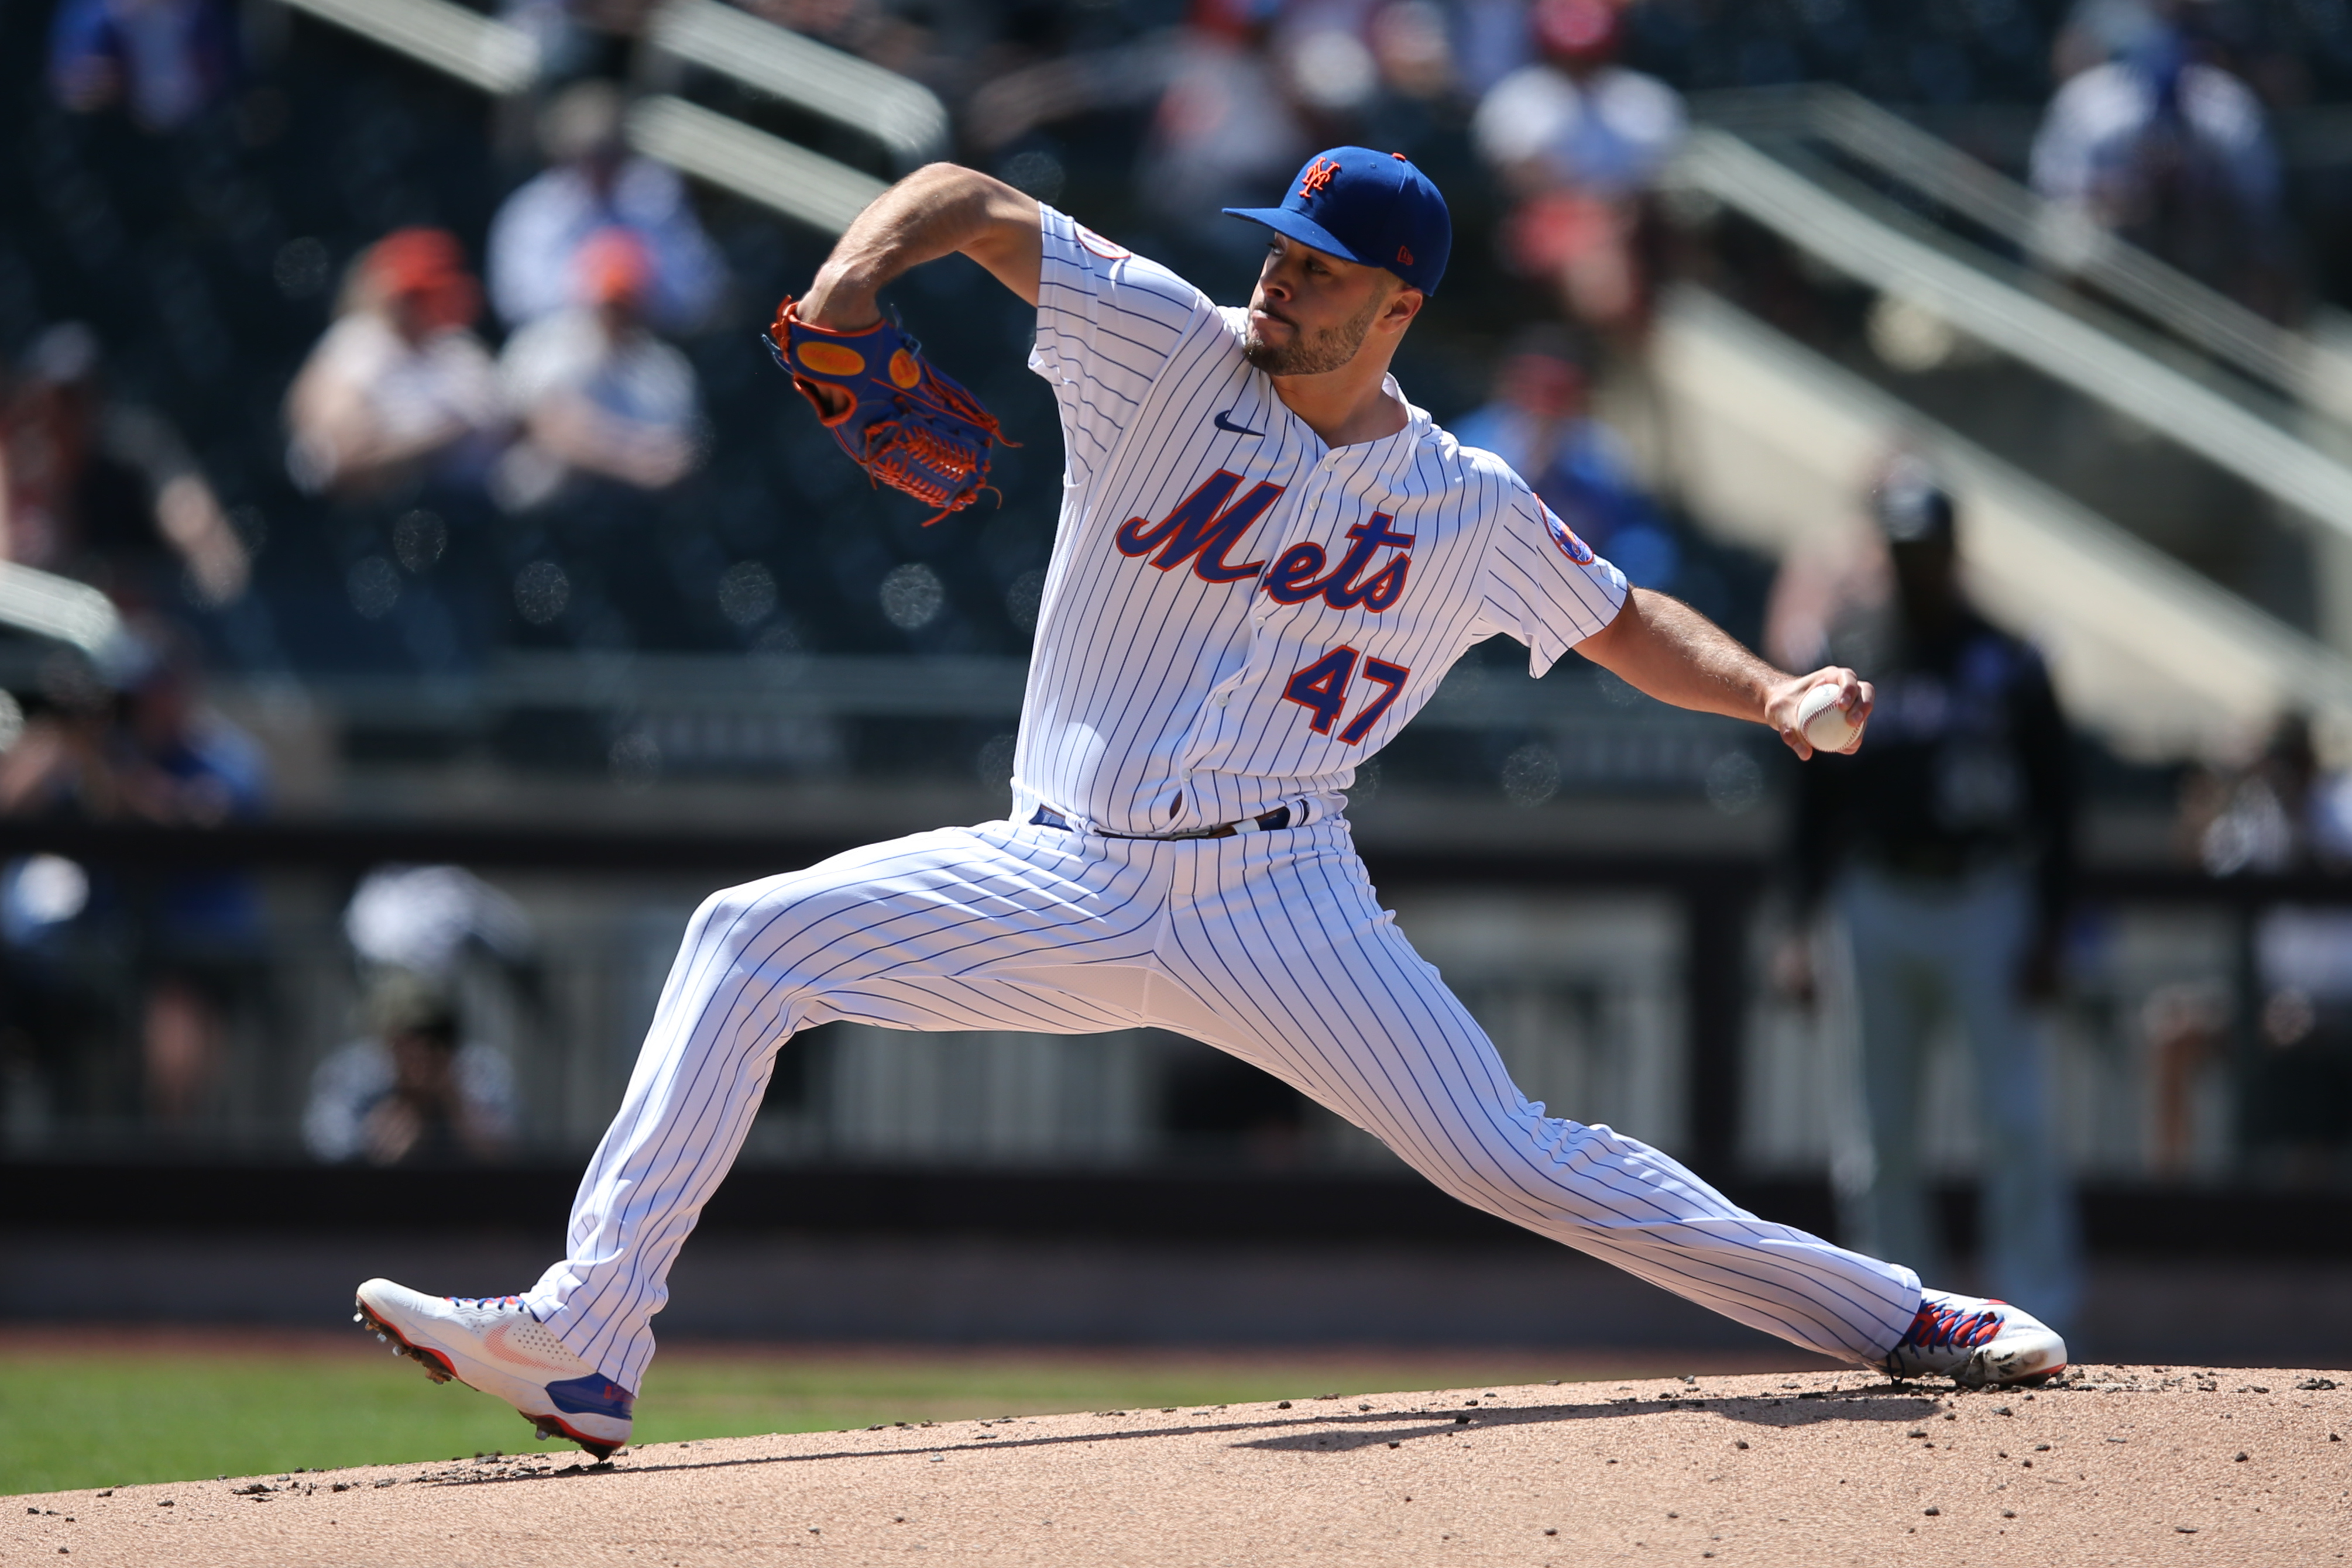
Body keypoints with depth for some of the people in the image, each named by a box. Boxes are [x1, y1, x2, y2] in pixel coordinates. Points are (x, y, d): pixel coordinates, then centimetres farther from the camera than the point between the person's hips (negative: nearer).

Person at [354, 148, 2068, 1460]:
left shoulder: (1470, 510, 1)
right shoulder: (1170, 352, -1)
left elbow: (1628, 624, 15)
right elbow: (970, 202, -5)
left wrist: (1777, 695, -4)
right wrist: (863, 266, -26)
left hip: (1276, 901, -2)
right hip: (1062, 884, 2)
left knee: (1518, 1160, -11)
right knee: (749, 942, -13)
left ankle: (1901, 1320, 1)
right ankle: (582, 1337, -15)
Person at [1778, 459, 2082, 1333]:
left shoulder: (2009, 669, 2)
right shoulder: (1850, 667, 8)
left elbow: (2057, 804, 2)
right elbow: (1816, 808, 10)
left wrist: (2047, 934, -6)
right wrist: (1802, 930, 2)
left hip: (1986, 904, -2)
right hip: (1880, 907, 3)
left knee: (2017, 1121, -10)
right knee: (1887, 1130, 4)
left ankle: (2038, 1318, -9)